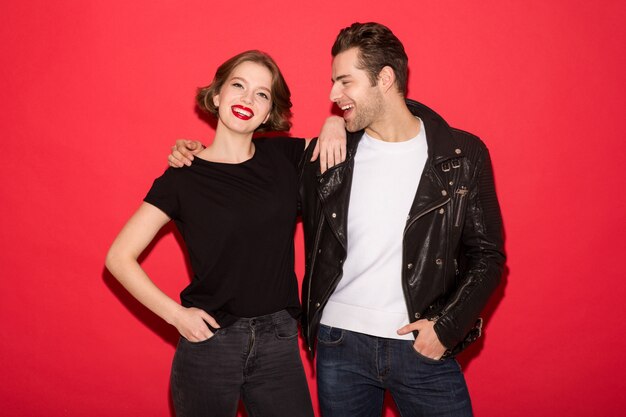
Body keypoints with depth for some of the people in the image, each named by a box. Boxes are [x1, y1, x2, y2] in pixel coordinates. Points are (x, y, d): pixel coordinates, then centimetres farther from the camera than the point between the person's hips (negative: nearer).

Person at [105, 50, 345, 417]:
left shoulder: (284, 157, 1)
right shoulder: (183, 177, -6)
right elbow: (120, 257, -5)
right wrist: (176, 314, -11)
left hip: (279, 342, 2)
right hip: (210, 340, -2)